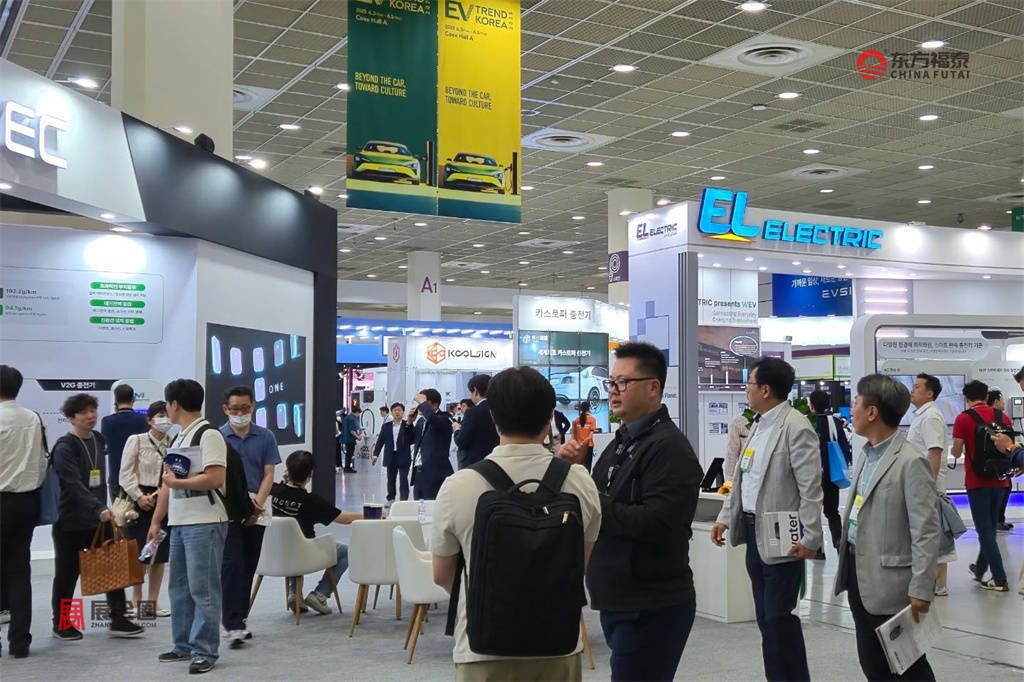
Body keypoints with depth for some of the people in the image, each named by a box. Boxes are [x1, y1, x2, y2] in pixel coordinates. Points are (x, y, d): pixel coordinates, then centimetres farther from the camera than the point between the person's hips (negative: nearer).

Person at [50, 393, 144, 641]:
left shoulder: (98, 439, 8)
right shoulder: (64, 447, -14)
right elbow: (74, 484, -25)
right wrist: (98, 509, -35)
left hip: (99, 517, 6)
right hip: (70, 521, -6)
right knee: (67, 574, 6)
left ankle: (119, 620, 8)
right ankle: (61, 623, 21)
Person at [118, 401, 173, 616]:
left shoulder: (173, 443, 7)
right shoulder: (136, 440, -1)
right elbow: (126, 474, -5)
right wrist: (139, 496, -14)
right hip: (141, 501, -3)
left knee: (160, 554, 7)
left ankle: (153, 602, 16)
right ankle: (136, 601, 10)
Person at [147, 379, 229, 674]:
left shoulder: (209, 434, -11)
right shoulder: (177, 439, 18)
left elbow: (215, 478, -22)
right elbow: (167, 483, 21)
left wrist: (178, 482, -13)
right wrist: (156, 521, 18)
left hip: (204, 523, -10)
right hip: (178, 523, 10)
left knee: (203, 589, -4)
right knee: (178, 587, 15)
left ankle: (205, 651, 3)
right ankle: (184, 645, 25)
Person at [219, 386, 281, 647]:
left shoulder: (265, 437, 7)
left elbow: (268, 474, 4)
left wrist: (257, 503, -12)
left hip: (257, 510, 3)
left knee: (248, 567, 9)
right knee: (232, 565, -12)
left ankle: (238, 619, 20)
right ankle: (233, 625, -12)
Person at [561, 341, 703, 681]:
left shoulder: (669, 448, -15)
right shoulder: (622, 441, 14)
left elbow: (657, 523, -26)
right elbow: (602, 506, 16)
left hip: (653, 609, -9)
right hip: (618, 602, 9)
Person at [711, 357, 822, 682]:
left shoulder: (796, 427, -15)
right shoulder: (759, 425, 13)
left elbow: (810, 488, -18)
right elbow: (741, 478, 17)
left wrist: (810, 539, -19)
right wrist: (725, 517, 11)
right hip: (754, 534, 9)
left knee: (779, 617, -5)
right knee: (766, 618, 14)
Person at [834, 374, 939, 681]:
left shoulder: (911, 462, -16)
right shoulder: (866, 455, 11)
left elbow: (926, 531, -18)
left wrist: (921, 589, -18)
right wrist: (845, 566, 19)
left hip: (890, 581, -8)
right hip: (859, 576, 8)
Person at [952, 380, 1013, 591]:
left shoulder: (963, 418, -10)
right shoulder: (1003, 417, 4)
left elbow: (957, 453, -7)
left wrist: (955, 447, 14)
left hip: (977, 481, -5)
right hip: (999, 479, 5)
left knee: (984, 529, 0)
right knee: (990, 527, 17)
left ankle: (999, 579, -3)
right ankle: (980, 569, 32)